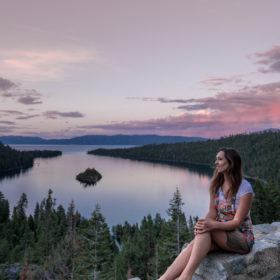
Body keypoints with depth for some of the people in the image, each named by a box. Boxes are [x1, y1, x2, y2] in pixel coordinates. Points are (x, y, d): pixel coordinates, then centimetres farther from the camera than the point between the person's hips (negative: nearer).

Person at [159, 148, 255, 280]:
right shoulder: (216, 184, 4)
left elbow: (237, 222, -18)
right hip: (220, 234, 5)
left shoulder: (245, 188, -14)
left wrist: (212, 225, -35)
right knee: (192, 247, -27)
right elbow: (212, 212, 0)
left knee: (205, 231, -35)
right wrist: (204, 223, -24)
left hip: (242, 237, -4)